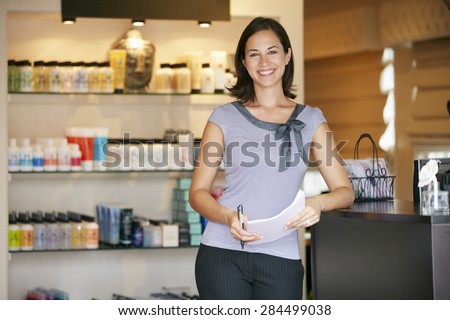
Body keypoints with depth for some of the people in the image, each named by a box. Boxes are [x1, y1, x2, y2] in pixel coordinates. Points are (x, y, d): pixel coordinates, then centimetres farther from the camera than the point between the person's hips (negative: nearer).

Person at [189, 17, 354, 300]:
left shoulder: (310, 120, 10)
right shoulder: (225, 117, 7)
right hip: (223, 253, -1)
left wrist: (317, 204, -16)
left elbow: (345, 191, 6)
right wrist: (228, 217, -16)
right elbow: (198, 192, 5)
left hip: (281, 258, 1)